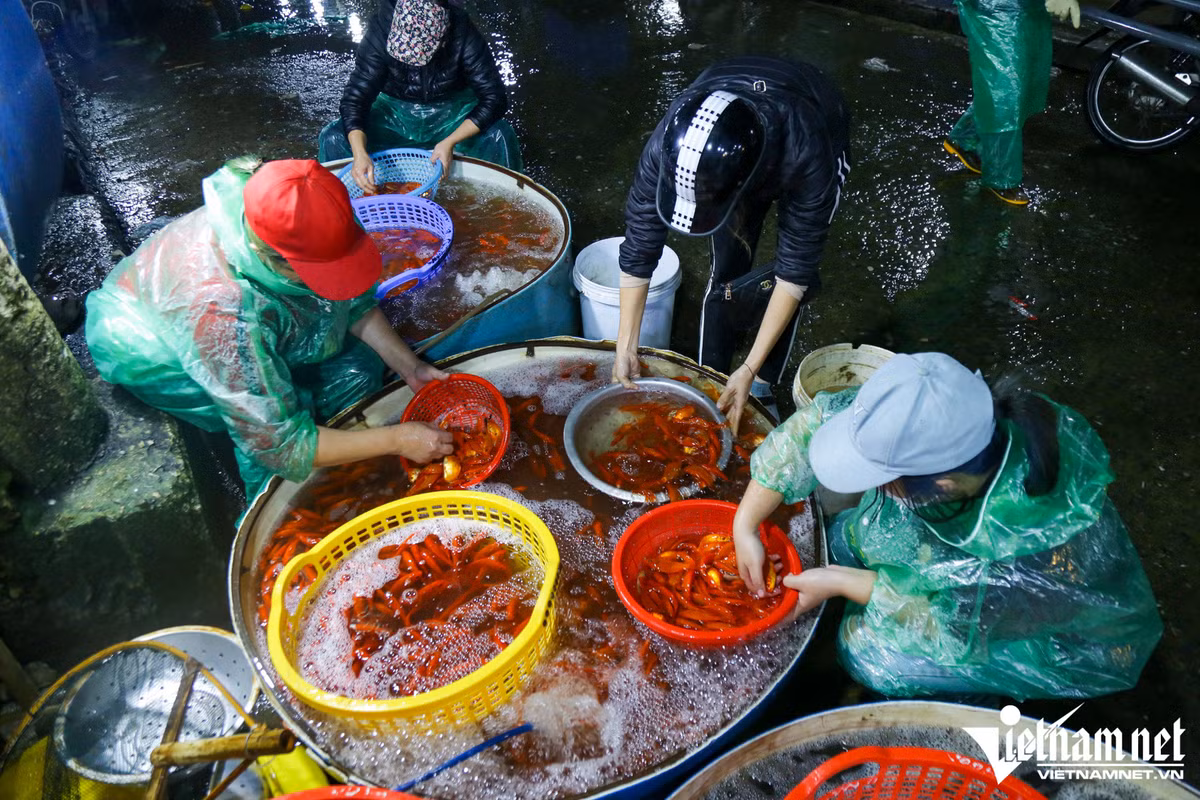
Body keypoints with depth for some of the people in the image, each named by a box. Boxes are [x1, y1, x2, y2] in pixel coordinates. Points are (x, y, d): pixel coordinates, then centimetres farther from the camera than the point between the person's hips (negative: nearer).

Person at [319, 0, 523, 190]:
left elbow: (494, 98, -23)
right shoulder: (380, 32, -22)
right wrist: (360, 154, -41)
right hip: (396, 113, 1)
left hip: (453, 113, -1)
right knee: (333, 137, -21)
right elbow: (355, 98, -22)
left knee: (499, 136, -31)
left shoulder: (462, 34, -24)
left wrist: (450, 142, -35)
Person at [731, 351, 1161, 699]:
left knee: (869, 649, -20)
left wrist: (836, 582, -21)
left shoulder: (1045, 547, -44)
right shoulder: (939, 420, -31)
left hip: (1060, 640, -5)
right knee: (844, 535, -4)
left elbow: (955, 624, -28)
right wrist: (746, 525, -20)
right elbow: (815, 421, -22)